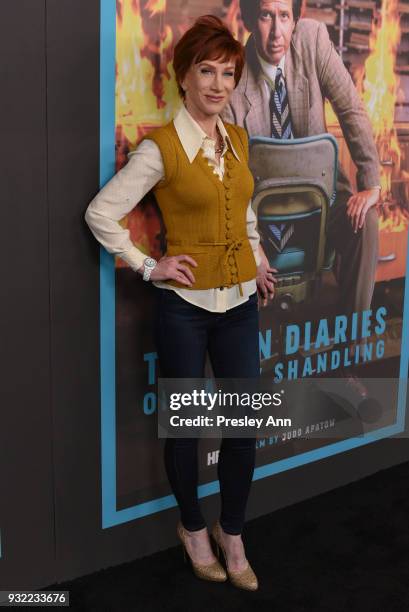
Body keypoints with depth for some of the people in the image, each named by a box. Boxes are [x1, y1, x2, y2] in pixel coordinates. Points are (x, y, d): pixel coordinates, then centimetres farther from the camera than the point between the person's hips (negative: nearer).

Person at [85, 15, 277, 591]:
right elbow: (102, 212, -10)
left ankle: (232, 535, 28)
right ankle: (193, 528, 33)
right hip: (185, 305, -5)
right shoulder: (160, 147, -11)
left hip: (240, 301, 5)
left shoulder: (238, 140, 7)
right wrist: (148, 266, -10)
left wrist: (258, 260, 13)